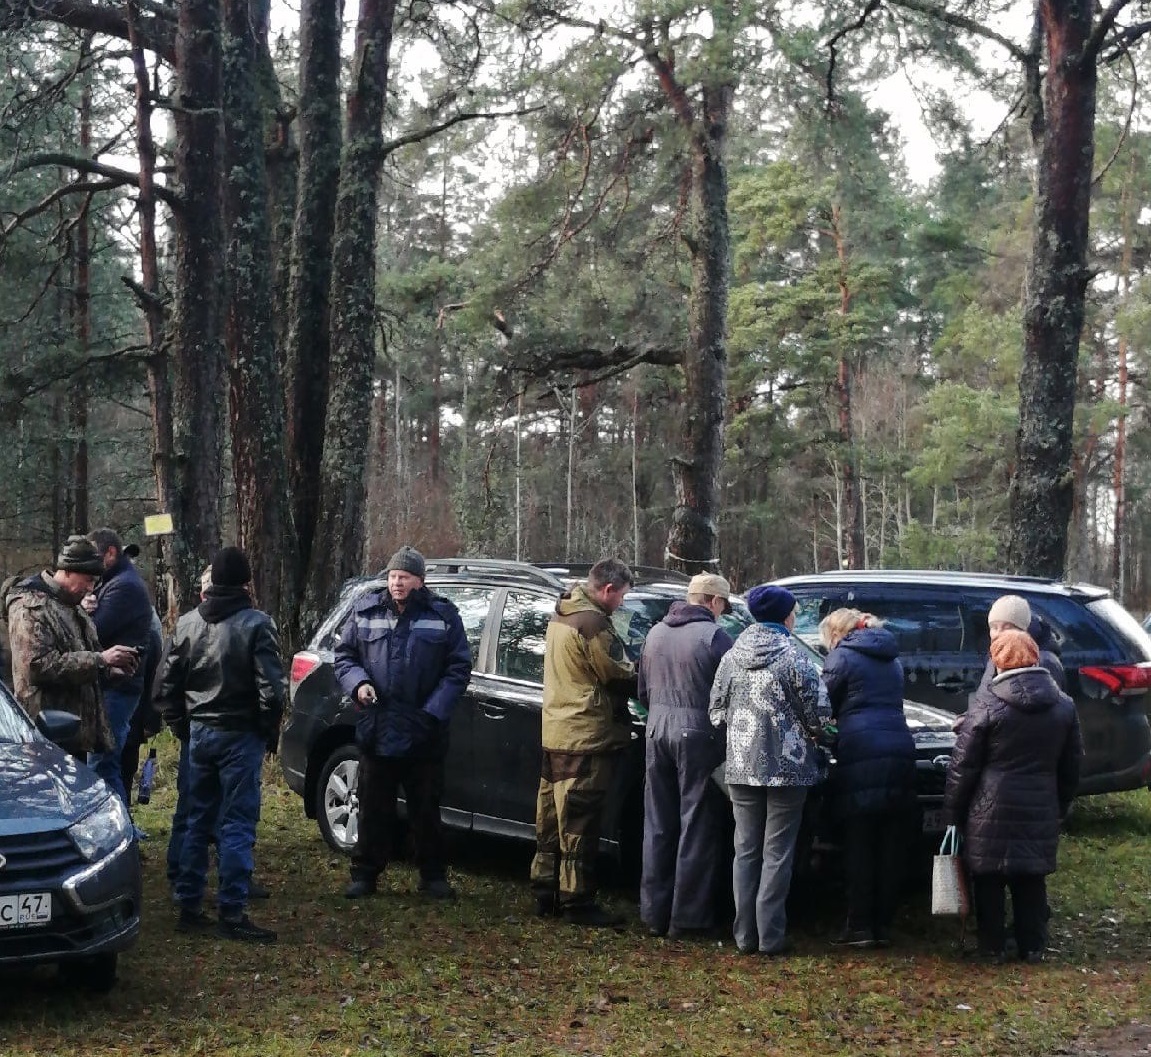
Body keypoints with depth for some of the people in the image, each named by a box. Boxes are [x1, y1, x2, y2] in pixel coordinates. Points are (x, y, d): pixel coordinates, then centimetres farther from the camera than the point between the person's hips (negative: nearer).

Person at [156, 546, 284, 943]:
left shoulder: (187, 623, 5)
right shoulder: (256, 624, -13)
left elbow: (166, 684, 7)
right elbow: (271, 686, -17)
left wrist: (182, 725, 16)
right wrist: (270, 730, -3)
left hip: (199, 733, 6)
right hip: (240, 735, -6)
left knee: (198, 821, 14)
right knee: (237, 824, -3)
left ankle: (189, 906, 17)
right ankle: (231, 913, -3)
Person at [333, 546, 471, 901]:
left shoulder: (443, 615, -2)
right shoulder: (366, 611, 4)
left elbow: (458, 668, -2)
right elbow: (344, 655, 10)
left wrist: (435, 710, -12)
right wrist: (358, 682, -10)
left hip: (424, 735, -1)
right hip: (376, 732, 1)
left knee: (426, 809, 9)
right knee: (374, 809, 10)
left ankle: (433, 876, 20)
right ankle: (365, 874, 20)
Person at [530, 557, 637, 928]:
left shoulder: (561, 615, 12)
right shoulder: (592, 622, -18)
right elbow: (619, 676, -14)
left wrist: (628, 671, 9)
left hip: (556, 733, 10)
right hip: (586, 737, -10)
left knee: (553, 819, 15)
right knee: (580, 825, -3)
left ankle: (546, 893, 22)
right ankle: (577, 901, 2)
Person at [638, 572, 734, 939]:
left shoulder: (656, 633, 11)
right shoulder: (714, 636, -10)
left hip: (658, 730, 6)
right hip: (697, 733, -6)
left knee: (657, 825, 13)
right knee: (696, 827, 1)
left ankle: (654, 912, 17)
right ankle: (687, 917, 3)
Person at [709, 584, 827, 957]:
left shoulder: (732, 657, 2)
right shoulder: (795, 657, -11)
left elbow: (717, 712, 6)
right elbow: (815, 716, -8)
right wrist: (809, 733, 13)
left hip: (741, 767, 4)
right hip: (787, 767, -4)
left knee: (746, 850, 12)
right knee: (777, 852, 2)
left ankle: (745, 934, 12)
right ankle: (770, 935, 2)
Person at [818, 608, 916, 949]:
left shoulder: (842, 656, 2)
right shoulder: (891, 659, 23)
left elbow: (825, 704, 5)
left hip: (861, 757, -6)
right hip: (899, 753, 6)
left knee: (859, 845, -2)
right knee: (891, 846, 6)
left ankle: (860, 926, -2)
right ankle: (883, 925, 9)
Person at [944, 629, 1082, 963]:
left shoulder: (987, 703, -12)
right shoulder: (1064, 705, 4)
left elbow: (963, 765, -10)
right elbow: (1071, 766, 12)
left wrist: (952, 811, -1)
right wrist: (1060, 806, 21)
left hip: (992, 810, -4)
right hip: (1040, 810, 4)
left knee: (989, 880, 8)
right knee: (1032, 879, 15)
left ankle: (992, 947, 13)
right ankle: (1033, 947, 19)